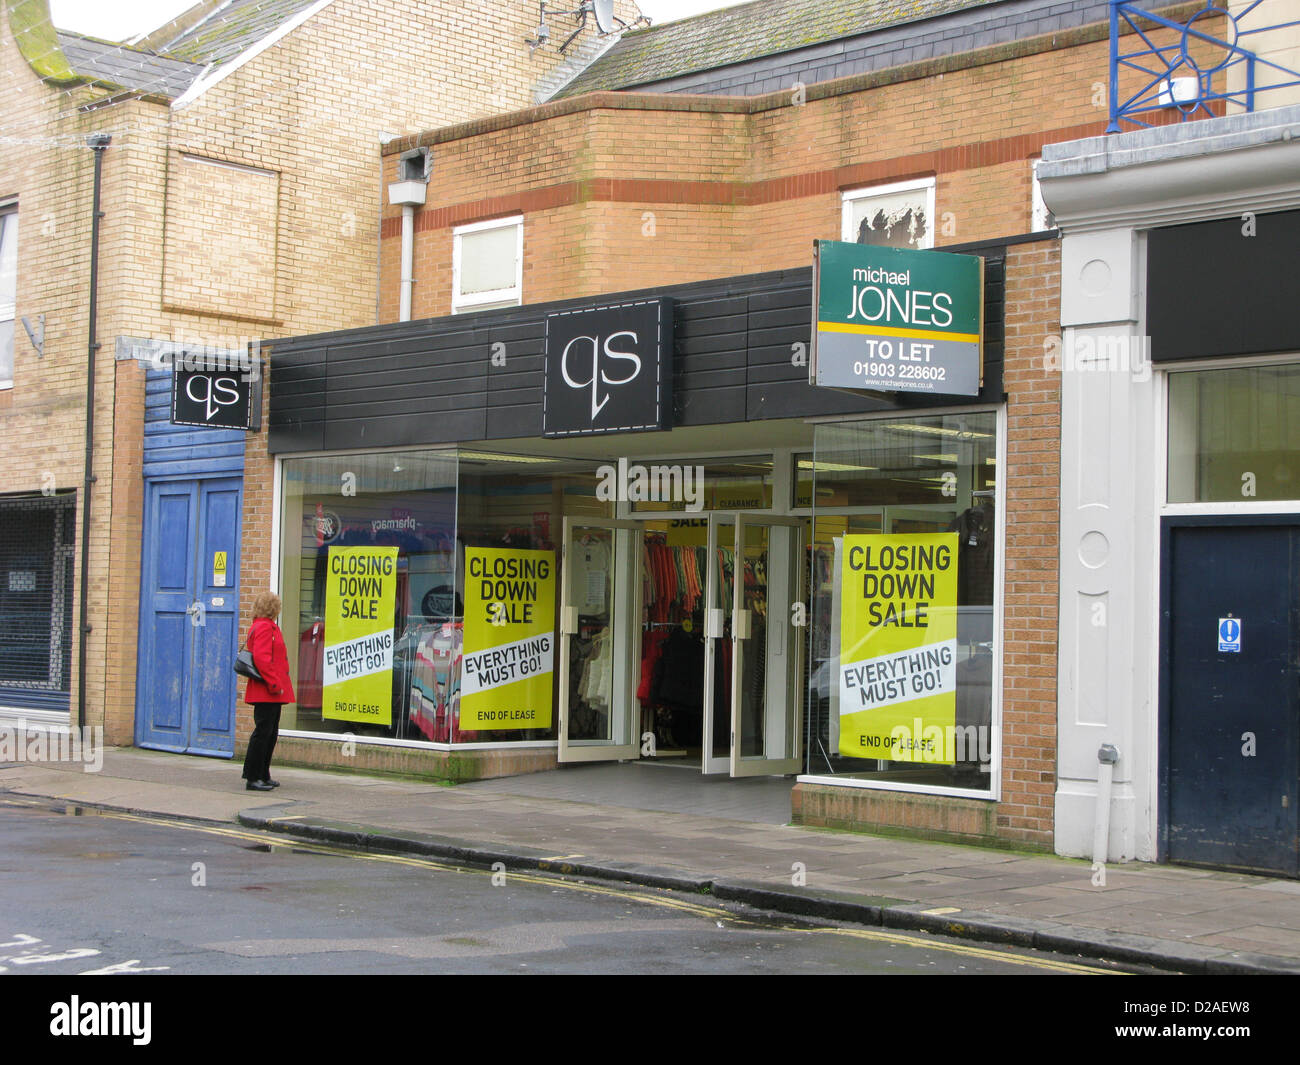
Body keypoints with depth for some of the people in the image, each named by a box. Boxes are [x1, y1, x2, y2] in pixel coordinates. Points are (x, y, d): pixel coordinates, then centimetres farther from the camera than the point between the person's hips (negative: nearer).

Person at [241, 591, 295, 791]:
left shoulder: (263, 626, 19)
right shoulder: (265, 627, -13)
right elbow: (261, 658, -22)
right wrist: (275, 684, -20)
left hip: (269, 692, 11)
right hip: (267, 692, -11)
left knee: (270, 733, 14)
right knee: (263, 731, -8)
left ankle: (263, 776, 20)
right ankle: (252, 778, -6)